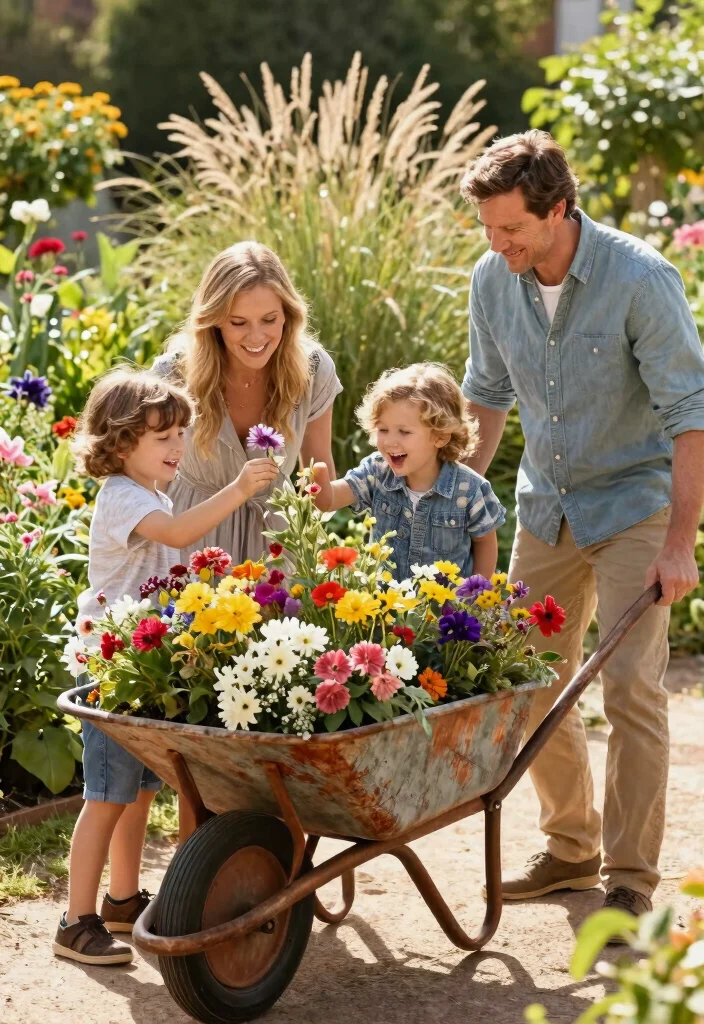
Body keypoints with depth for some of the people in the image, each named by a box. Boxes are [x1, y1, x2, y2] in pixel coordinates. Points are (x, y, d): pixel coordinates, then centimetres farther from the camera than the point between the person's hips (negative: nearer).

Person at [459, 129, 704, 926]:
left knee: (631, 686, -12)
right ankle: (571, 847, 25)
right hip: (546, 503, 6)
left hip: (632, 502, -5)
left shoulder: (640, 279, -22)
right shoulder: (493, 280, -5)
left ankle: (630, 880, -3)